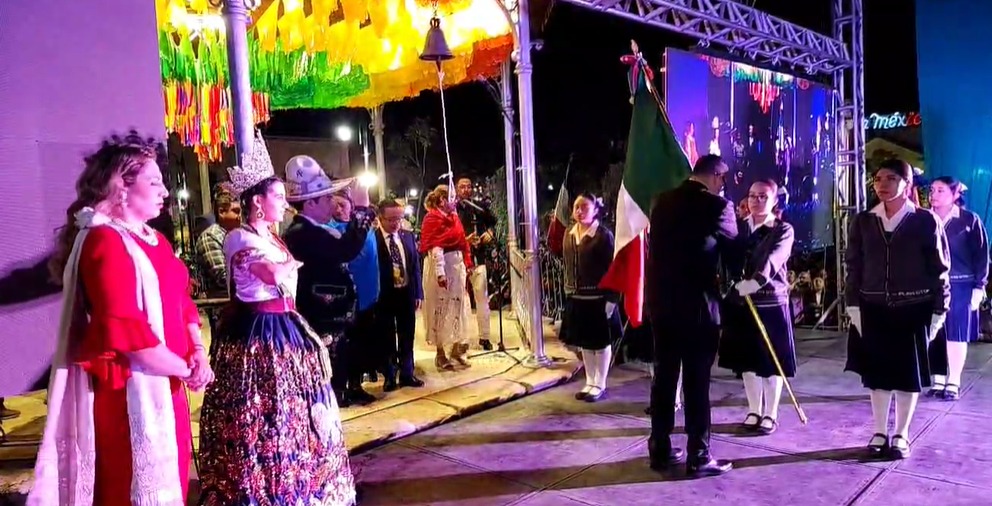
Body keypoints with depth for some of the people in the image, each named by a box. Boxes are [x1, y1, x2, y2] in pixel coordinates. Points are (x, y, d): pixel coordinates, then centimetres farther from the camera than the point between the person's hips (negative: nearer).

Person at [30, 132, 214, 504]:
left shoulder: (153, 239, 14)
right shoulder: (105, 241, -16)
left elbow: (180, 300, 14)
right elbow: (126, 330, -24)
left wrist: (198, 352, -2)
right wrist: (185, 370, -15)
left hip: (164, 383, 9)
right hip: (128, 390, -9)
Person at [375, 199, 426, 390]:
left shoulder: (408, 236, 5)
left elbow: (416, 265, 8)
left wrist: (418, 293, 5)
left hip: (407, 292, 5)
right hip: (384, 295, -4)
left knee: (407, 336, 14)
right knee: (386, 337, 8)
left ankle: (407, 374, 27)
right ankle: (389, 377, 20)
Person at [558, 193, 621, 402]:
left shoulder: (604, 235, -12)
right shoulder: (569, 235, 7)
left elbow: (611, 268, -13)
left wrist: (611, 298, -16)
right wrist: (568, 291, 8)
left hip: (598, 298, -6)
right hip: (577, 298, 6)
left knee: (601, 342, 7)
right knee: (584, 342, 14)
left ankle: (600, 385, 19)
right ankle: (590, 382, 27)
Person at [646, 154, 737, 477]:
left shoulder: (663, 201, 7)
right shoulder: (717, 206, -8)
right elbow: (732, 246, 7)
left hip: (660, 301, 6)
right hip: (697, 305, -5)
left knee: (664, 376, 12)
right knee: (696, 382, 2)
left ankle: (660, 450, 20)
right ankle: (699, 457, 11)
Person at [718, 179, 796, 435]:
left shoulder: (783, 230, -3)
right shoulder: (738, 226, 8)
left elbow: (772, 261, -22)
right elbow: (727, 258, -3)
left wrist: (755, 281, -38)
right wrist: (732, 284, -22)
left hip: (771, 303, -3)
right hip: (740, 303, 3)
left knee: (771, 363, 4)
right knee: (747, 361, 11)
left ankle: (770, 414, 17)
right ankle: (754, 411, 24)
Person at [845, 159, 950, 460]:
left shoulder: (925, 221, -5)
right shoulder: (863, 222, 3)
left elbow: (940, 268, -3)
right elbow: (854, 267, 4)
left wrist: (939, 311, -6)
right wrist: (853, 306, -3)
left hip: (914, 311, -2)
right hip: (873, 310, 2)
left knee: (909, 374, 8)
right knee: (877, 373, 8)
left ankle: (901, 435, 22)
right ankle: (880, 433, 22)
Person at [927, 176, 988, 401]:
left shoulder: (970, 220, -3)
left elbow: (981, 256, -2)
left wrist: (979, 288, -6)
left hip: (960, 287, -2)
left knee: (956, 336, 4)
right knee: (934, 336, 6)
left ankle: (953, 383, 14)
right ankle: (939, 381, 17)